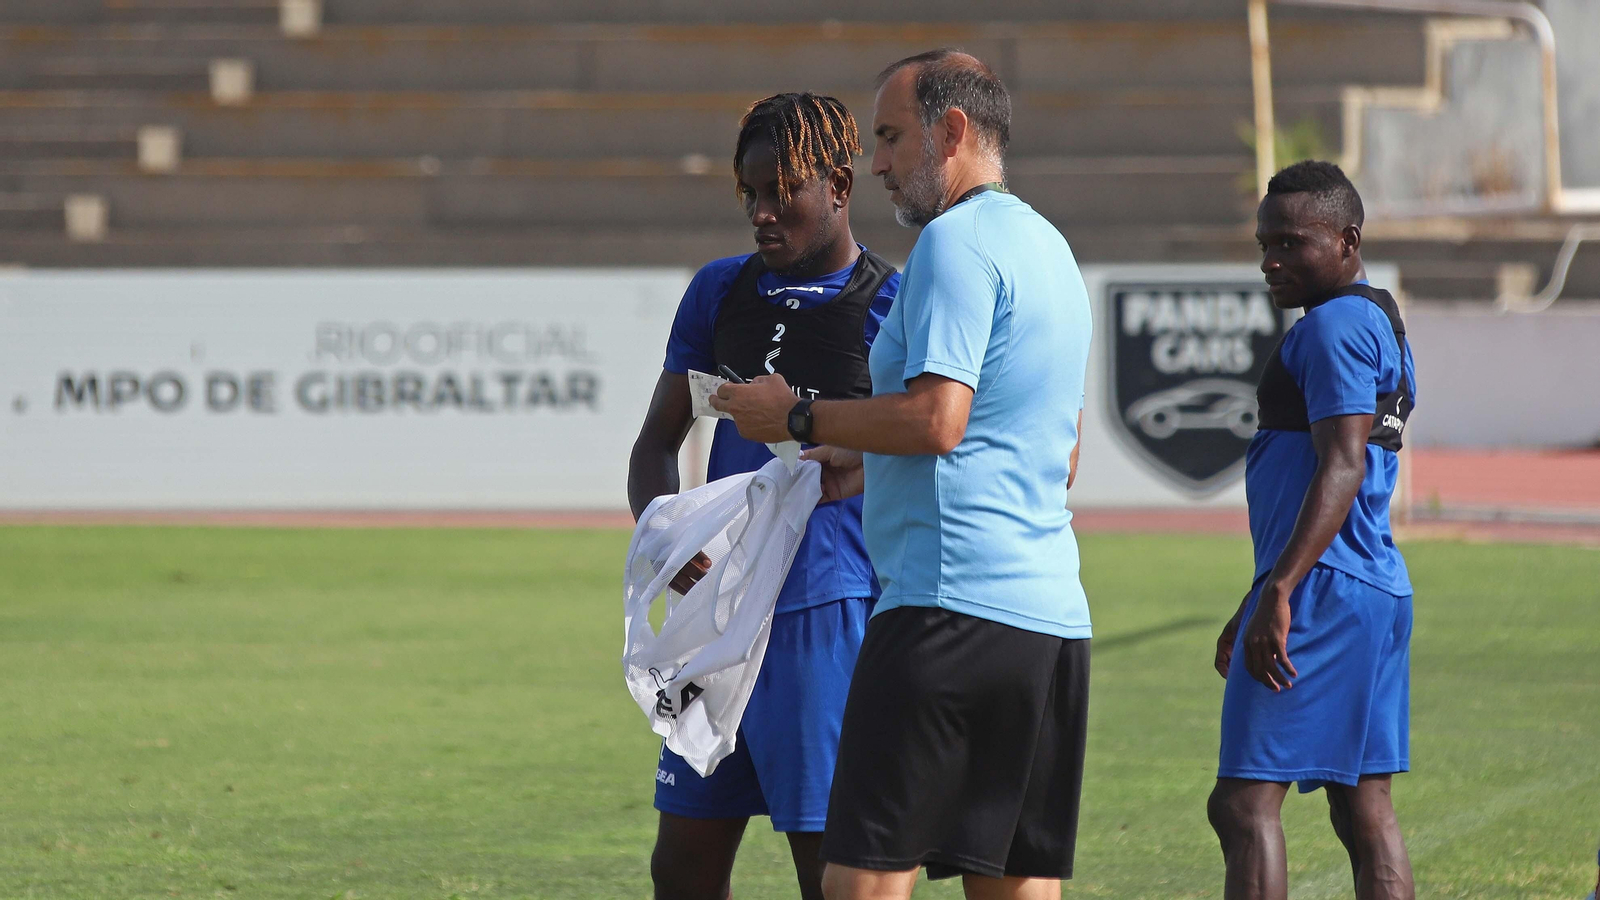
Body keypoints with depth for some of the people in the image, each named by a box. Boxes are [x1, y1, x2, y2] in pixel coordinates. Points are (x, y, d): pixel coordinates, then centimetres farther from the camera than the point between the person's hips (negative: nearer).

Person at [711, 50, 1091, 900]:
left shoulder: (955, 242, -8)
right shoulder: (1049, 249, 22)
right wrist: (872, 465, 25)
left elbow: (937, 417, -19)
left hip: (952, 601, -9)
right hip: (1050, 613, 10)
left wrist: (798, 416, -6)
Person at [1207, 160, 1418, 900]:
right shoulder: (1382, 325, 22)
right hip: (1378, 589, 11)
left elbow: (1340, 470, -21)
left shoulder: (1335, 327, -11)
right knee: (1363, 809, 8)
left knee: (1243, 803, -12)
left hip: (1320, 590, -11)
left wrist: (1278, 593, -27)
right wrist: (1252, 608, 29)